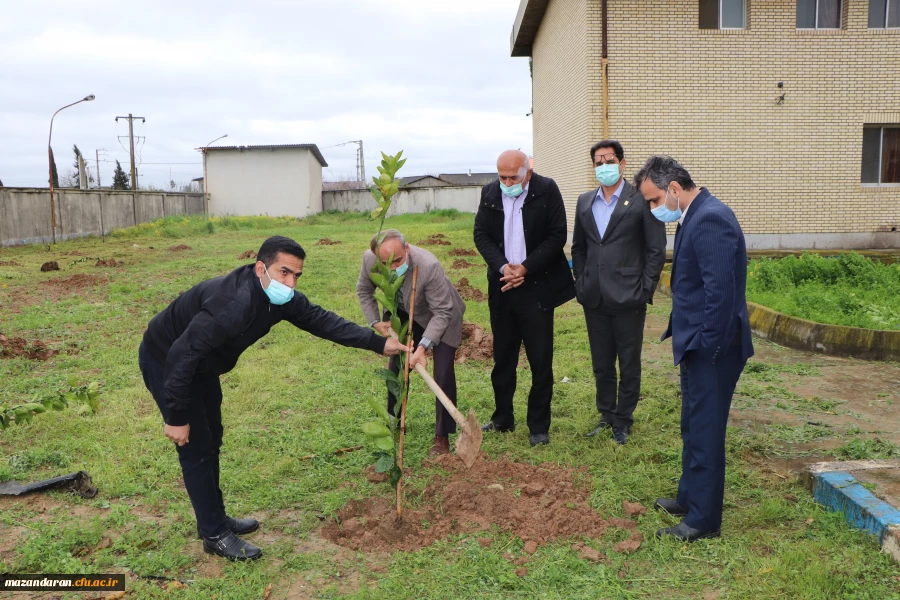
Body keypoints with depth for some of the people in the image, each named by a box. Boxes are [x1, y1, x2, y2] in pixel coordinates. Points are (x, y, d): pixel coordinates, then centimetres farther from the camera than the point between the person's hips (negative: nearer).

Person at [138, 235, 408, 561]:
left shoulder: (281, 298, -12)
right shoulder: (233, 304, -39)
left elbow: (321, 320, -2)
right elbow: (181, 355, -37)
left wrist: (378, 343, -6)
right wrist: (176, 417, -29)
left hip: (200, 363, 9)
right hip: (165, 361, -9)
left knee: (211, 439, 17)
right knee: (196, 447, -4)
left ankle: (215, 518, 33)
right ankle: (215, 535, 10)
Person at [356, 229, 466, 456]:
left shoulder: (429, 266, -41)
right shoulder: (369, 259, -27)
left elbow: (442, 312, -33)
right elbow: (364, 291, -3)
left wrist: (423, 346, -41)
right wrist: (375, 322, -11)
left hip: (440, 317, -5)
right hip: (404, 316, 5)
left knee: (443, 375, -11)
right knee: (396, 368, 12)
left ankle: (442, 437, 2)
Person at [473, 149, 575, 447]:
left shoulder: (547, 190, -6)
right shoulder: (490, 193, 4)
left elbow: (557, 236, -8)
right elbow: (481, 234, 4)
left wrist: (525, 268, -14)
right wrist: (502, 266, -11)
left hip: (537, 287, -3)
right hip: (502, 288, 4)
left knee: (540, 360, 2)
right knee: (502, 357, 13)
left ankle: (539, 427, 14)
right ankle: (502, 418, 27)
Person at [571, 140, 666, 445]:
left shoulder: (641, 199, -6)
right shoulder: (585, 201, 10)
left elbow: (656, 250, -5)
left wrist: (645, 291, -10)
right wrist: (581, 283, 8)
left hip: (628, 298, -5)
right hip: (594, 300, 5)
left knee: (629, 365, 7)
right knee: (601, 364, 15)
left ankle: (623, 420, 22)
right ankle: (606, 415, 31)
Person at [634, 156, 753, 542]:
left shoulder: (710, 220, -20)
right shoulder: (696, 216, 11)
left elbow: (720, 291, -25)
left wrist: (707, 348, -20)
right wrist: (690, 343, 14)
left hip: (711, 350, -10)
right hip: (697, 346, 10)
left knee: (705, 433, 2)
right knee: (693, 428, 21)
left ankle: (704, 520, 15)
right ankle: (690, 498, 37)